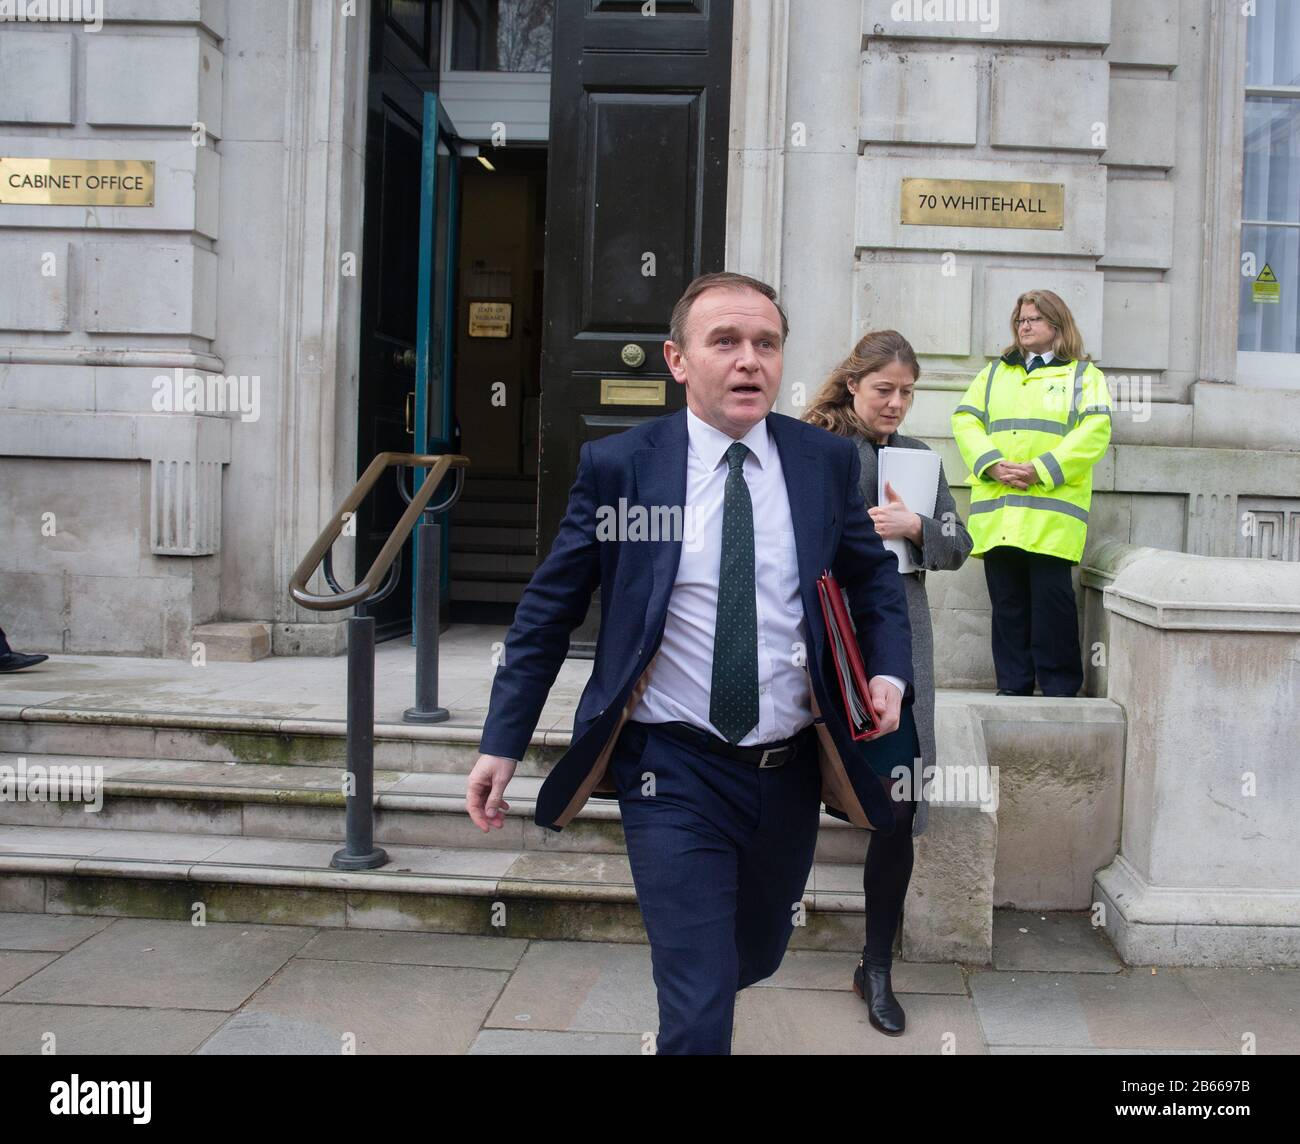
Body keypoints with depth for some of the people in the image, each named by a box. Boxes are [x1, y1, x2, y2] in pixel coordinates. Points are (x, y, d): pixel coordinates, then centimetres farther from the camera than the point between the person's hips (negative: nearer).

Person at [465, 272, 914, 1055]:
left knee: (756, 960, 24)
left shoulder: (827, 461, 1)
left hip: (791, 772, 4)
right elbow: (549, 609, 0)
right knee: (700, 1016, -6)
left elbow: (875, 577, 14)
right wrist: (503, 743, -2)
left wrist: (889, 671, -4)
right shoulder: (617, 466, -6)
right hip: (675, 773, -4)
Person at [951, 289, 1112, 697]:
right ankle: (1013, 684, 10)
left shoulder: (1084, 375, 12)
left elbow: (1095, 431, -3)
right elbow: (965, 419, 10)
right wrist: (992, 465, -8)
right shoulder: (994, 373, 23)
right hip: (996, 509, 3)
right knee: (1007, 599, 3)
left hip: (1052, 507, -3)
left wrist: (1041, 470, -14)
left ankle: (1060, 686, 0)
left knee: (1052, 597, -9)